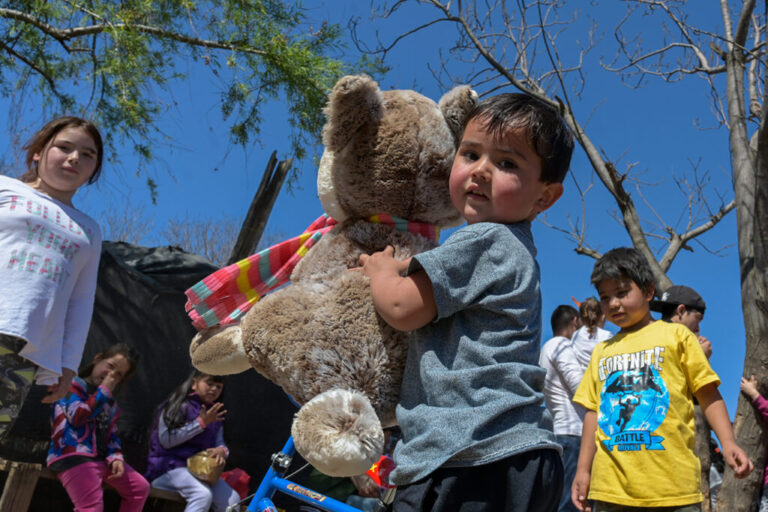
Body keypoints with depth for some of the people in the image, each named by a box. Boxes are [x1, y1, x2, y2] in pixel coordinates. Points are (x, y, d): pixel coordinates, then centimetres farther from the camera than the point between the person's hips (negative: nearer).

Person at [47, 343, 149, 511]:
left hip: (101, 457, 8)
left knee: (141, 487, 3)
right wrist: (103, 390, -7)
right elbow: (77, 417, -14)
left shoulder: (110, 402, 24)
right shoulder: (75, 384, 3)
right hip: (73, 455, -8)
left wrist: (115, 457, 0)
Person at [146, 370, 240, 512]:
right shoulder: (180, 406, -5)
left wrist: (221, 451, -15)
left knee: (232, 500, -15)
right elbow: (166, 439, -15)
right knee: (203, 494, -33)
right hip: (169, 467, -6)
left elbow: (219, 442, 11)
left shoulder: (215, 414, 16)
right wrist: (201, 422, -16)